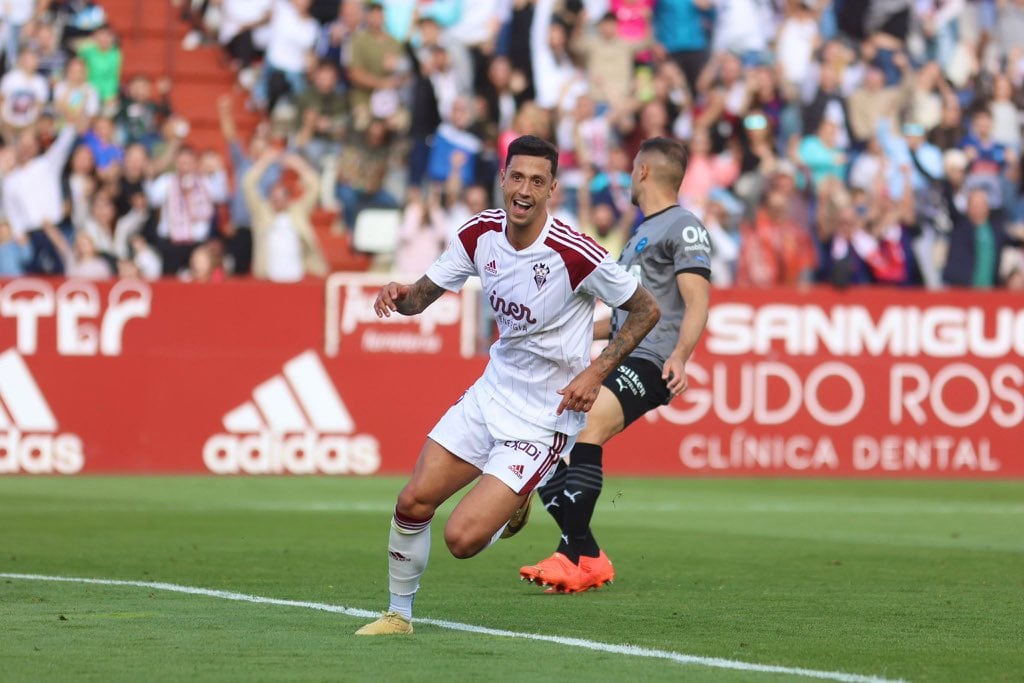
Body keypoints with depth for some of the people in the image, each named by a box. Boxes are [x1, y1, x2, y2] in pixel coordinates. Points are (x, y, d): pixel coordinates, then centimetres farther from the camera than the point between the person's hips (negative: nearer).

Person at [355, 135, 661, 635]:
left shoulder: (573, 254, -22)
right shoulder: (481, 233, -5)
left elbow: (646, 309, -11)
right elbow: (424, 294, 4)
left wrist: (595, 372, -19)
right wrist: (400, 293, -20)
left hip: (546, 419, -6)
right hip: (492, 393, 6)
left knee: (462, 539, -14)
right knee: (414, 503, -3)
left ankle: (511, 506, 21)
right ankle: (398, 614, 20)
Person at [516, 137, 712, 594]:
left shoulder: (684, 227, -3)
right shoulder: (642, 233, 27)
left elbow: (697, 302, -14)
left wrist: (679, 356, -29)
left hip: (649, 362, -10)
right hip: (616, 363, 10)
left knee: (584, 427, -30)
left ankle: (575, 557, -31)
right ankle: (588, 559, 1)